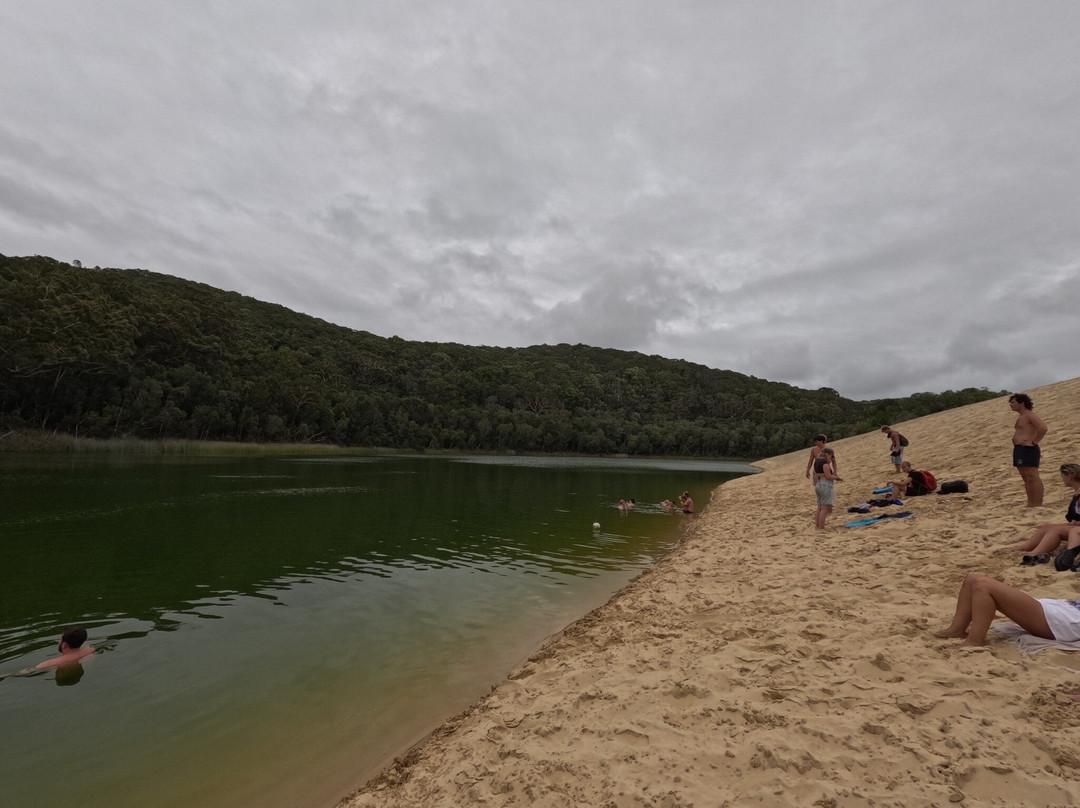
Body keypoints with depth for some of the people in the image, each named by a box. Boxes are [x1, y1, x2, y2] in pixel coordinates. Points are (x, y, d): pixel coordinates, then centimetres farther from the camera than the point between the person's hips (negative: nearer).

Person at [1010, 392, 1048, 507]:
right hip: (1019, 449, 10)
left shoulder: (1029, 415, -9)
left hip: (1028, 449, -10)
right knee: (1026, 478, 11)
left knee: (1033, 477, -10)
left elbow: (1043, 428, -24)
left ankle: (1038, 505, -10)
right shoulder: (1020, 417, 20)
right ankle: (1030, 504, 15)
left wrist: (1034, 442, -19)